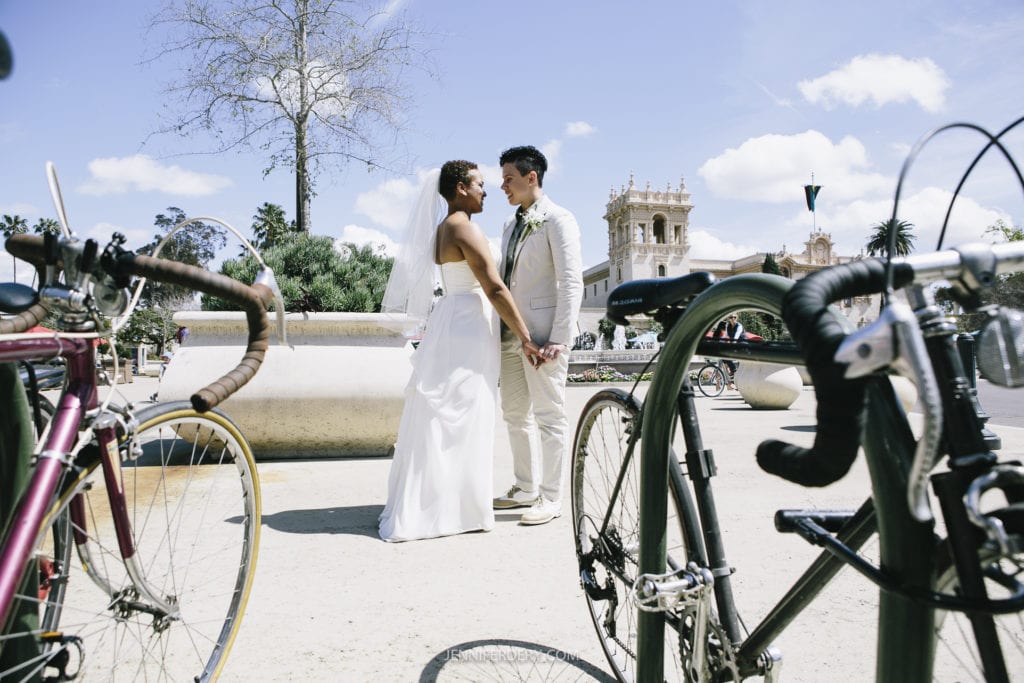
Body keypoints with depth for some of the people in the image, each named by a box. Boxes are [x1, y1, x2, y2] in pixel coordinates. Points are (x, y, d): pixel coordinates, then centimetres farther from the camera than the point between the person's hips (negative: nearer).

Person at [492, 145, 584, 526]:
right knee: (515, 414, 12)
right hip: (510, 333, 8)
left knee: (550, 416, -2)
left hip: (542, 333, -8)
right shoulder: (511, 225, 18)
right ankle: (525, 489, 25)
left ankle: (551, 499, 7)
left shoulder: (558, 220, -5)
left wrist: (559, 338, -19)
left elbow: (571, 283, -12)